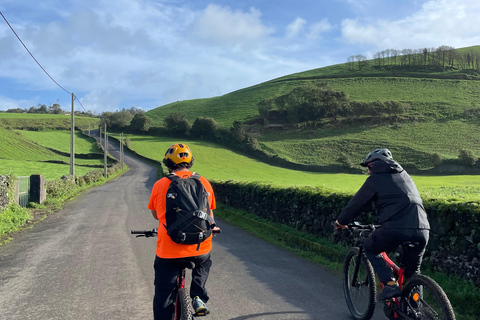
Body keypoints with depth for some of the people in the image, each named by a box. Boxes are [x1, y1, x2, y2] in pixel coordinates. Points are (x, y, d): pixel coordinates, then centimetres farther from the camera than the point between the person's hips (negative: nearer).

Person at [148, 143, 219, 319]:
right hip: (200, 248, 2)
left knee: (164, 296, 14)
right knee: (204, 262, 35)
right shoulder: (204, 182, 2)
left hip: (168, 251, -1)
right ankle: (198, 297, 18)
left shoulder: (160, 185, -1)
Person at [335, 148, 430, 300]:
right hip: (422, 230, 6)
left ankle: (390, 284, 6)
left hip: (396, 229, -6)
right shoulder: (404, 175, 27)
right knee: (413, 272, 24)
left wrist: (341, 221, 27)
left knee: (370, 248, 20)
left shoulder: (375, 179, 7)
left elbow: (356, 203, 12)